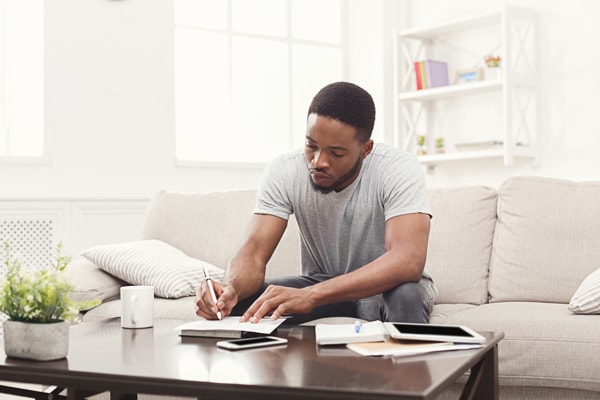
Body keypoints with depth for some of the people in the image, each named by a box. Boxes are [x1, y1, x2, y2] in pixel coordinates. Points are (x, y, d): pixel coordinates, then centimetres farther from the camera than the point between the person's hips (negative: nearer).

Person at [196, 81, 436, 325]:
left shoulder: (399, 170, -26)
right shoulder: (284, 172, -16)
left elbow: (409, 261, -40)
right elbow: (254, 252, -20)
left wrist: (310, 295, -51)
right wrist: (232, 287, -45)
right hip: (320, 284, 2)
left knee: (407, 294, -38)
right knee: (238, 302, -24)